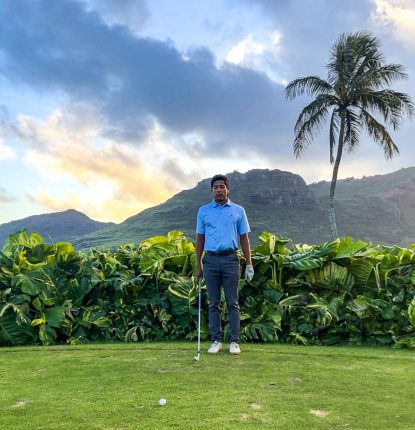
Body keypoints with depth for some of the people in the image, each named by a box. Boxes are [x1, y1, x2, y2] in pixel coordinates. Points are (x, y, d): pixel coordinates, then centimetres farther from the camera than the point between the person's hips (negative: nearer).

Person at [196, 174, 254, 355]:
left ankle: (234, 341, 10)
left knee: (232, 303, 2)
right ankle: (216, 340, 15)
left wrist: (249, 264, 0)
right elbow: (200, 239, 10)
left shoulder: (238, 210, 5)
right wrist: (198, 264, 5)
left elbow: (244, 238, 5)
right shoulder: (203, 211, 7)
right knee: (213, 303, 6)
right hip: (211, 260, 1)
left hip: (230, 259, -1)